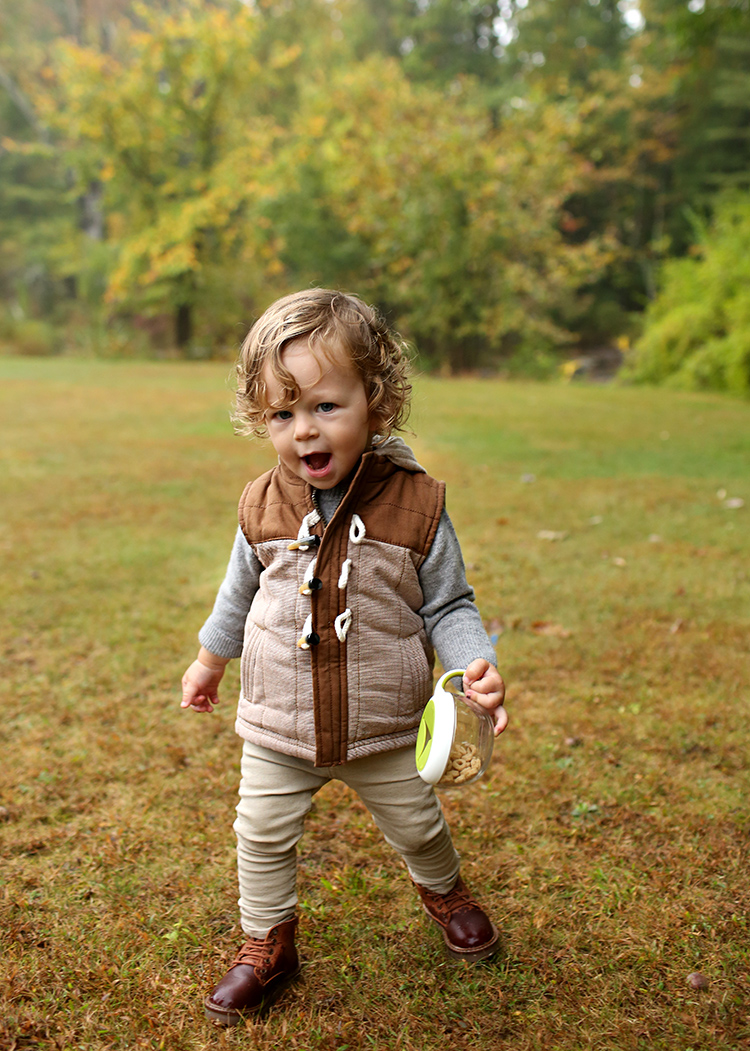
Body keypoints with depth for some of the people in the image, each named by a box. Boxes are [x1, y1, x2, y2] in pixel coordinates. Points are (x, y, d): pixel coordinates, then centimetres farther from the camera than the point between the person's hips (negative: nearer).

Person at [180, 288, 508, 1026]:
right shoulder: (263, 507, -9)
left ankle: (444, 891, 54)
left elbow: (447, 605, -9)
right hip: (277, 725, 2)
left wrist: (476, 665, -27)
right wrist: (209, 660, 20)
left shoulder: (415, 505, -18)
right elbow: (240, 594, 8)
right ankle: (266, 945, 39)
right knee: (262, 834, 13)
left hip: (385, 729, -1)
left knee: (418, 827, 20)